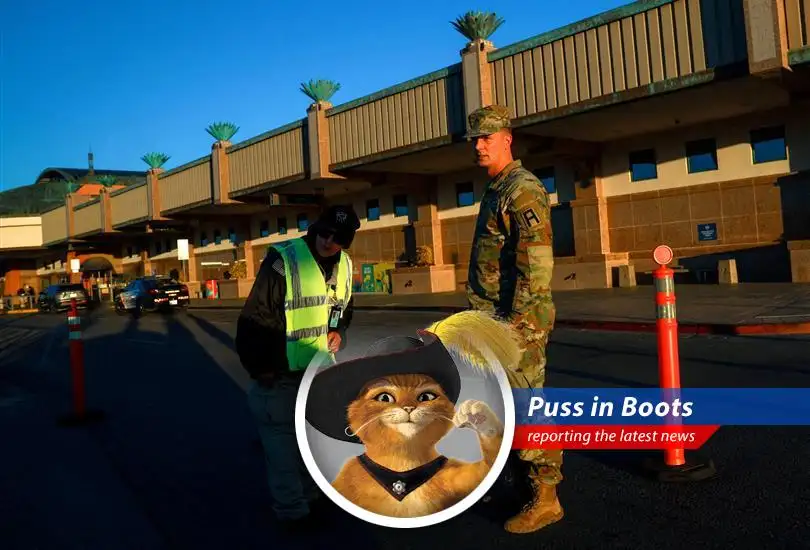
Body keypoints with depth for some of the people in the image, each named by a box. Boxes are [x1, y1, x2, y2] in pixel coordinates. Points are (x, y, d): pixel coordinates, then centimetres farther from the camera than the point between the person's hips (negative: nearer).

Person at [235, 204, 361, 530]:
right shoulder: (283, 261, -18)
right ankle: (291, 509, 19)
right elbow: (254, 317, -17)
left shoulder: (344, 265, 3)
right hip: (279, 374, -6)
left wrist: (339, 332, -1)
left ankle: (311, 495, 37)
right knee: (283, 440, 3)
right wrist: (258, 368, -16)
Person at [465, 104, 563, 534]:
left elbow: (537, 262, -22)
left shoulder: (523, 189, -14)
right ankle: (548, 469, 32)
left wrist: (515, 320, -23)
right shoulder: (495, 191, 17)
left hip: (519, 318, -10)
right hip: (501, 317, 10)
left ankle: (544, 499, 8)